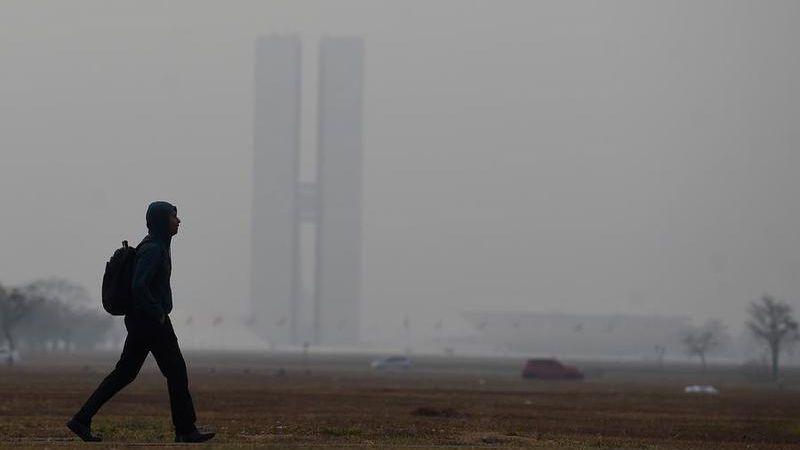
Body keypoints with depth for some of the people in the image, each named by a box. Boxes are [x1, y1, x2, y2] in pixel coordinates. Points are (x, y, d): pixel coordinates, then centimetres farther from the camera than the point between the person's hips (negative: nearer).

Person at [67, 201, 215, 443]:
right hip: (152, 322, -10)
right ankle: (185, 430, 5)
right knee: (176, 371, -1)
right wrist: (158, 313, -19)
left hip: (140, 321, 10)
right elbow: (139, 286, -27)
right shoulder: (152, 249, -16)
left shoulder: (156, 246, 15)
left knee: (124, 372, 9)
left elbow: (138, 284, 24)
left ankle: (82, 419, 7)